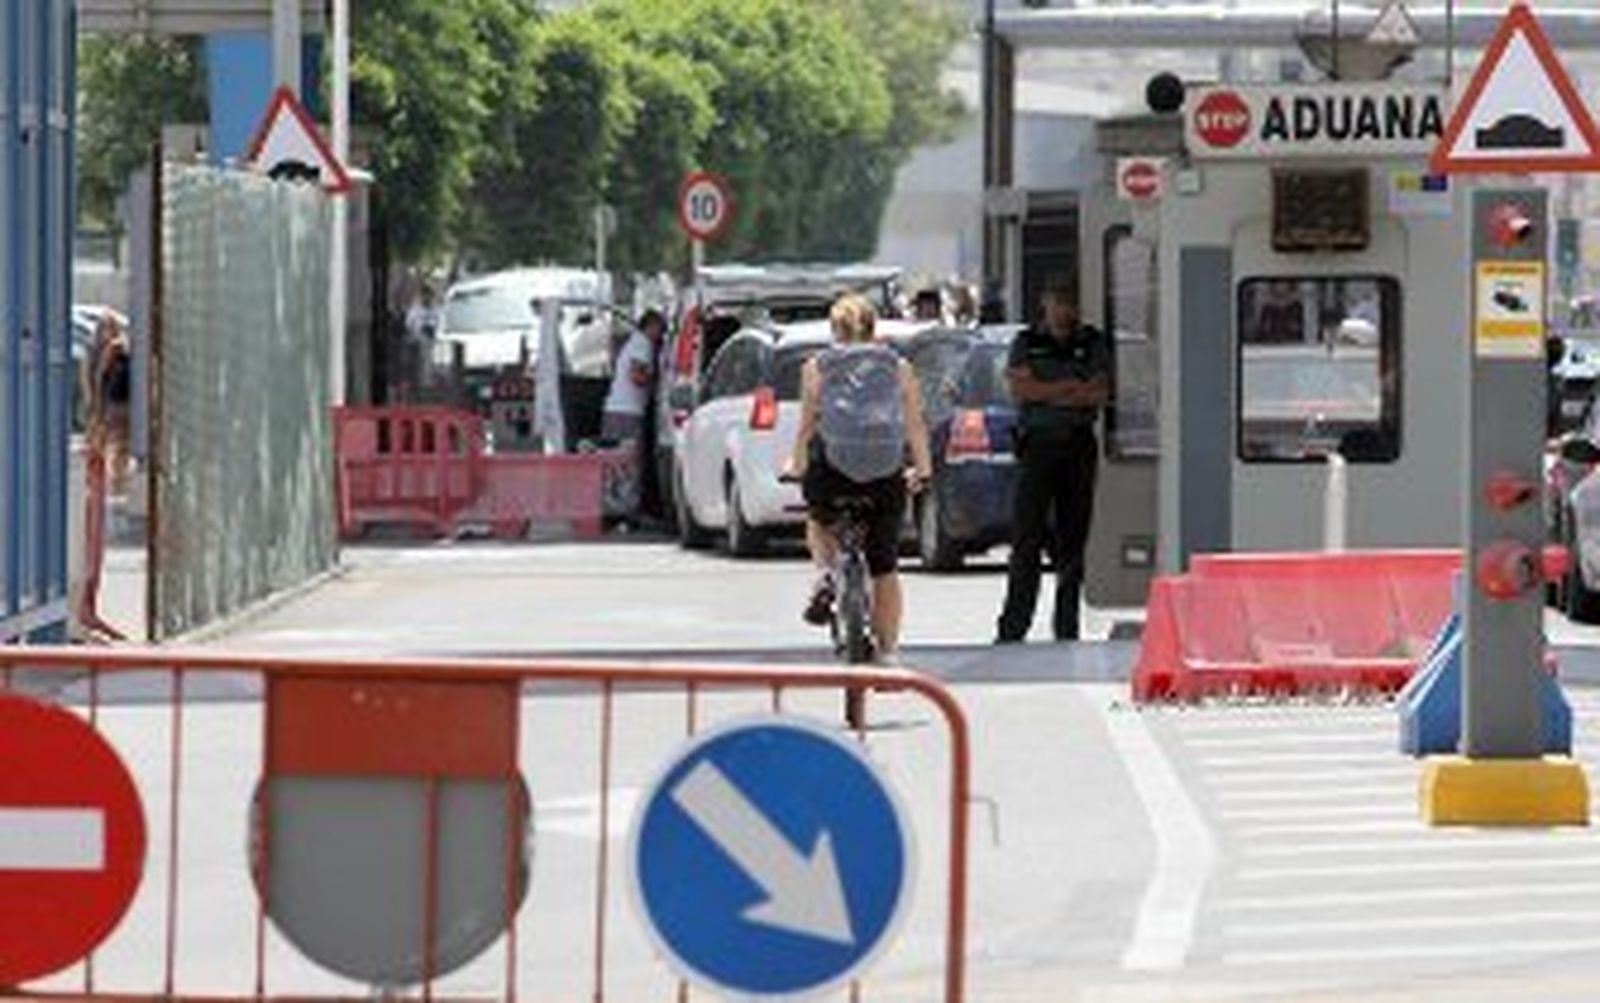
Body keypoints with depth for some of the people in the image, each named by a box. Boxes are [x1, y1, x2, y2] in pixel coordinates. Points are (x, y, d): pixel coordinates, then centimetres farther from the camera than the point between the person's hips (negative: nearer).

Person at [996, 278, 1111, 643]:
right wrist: (1072, 388, -8)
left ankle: (1067, 629, 8)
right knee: (1026, 538, -6)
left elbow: (1101, 394, -1)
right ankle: (1013, 627, -7)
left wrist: (1046, 391, -9)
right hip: (1037, 444, -1)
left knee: (1072, 540, 3)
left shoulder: (1093, 344, 10)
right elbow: (1019, 386, -5)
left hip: (1078, 446, 1)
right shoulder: (1027, 343, 9)